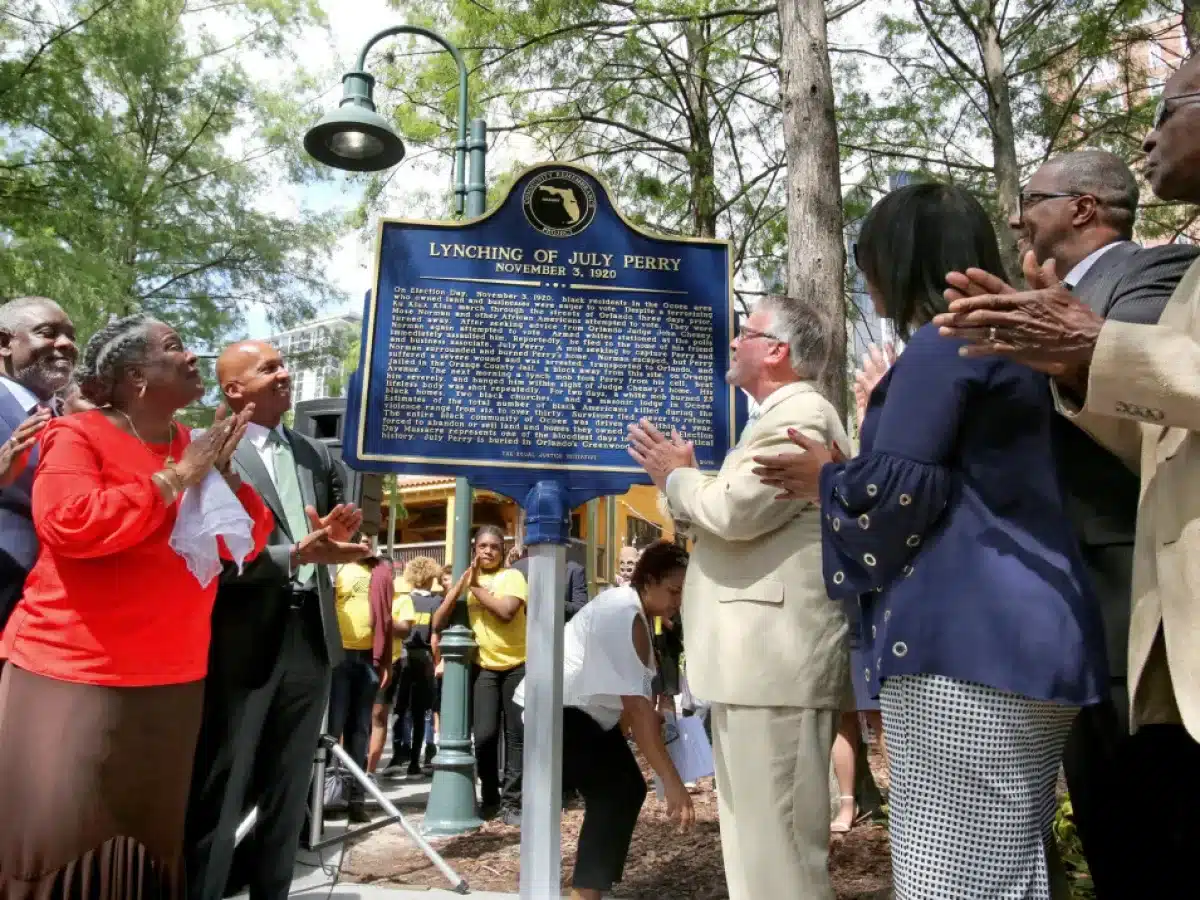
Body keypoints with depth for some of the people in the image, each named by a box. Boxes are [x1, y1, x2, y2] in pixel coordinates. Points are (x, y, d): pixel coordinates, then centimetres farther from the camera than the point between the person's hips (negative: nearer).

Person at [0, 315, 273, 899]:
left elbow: (246, 542, 10)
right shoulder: (77, 435, -6)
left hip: (170, 681, 6)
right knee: (61, 843, 1)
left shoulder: (198, 449, 11)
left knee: (149, 842, 13)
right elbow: (66, 523, -24)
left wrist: (224, 475, -6)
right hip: (73, 674, -5)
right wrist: (176, 479, -17)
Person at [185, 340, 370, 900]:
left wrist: (336, 539, -4)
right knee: (218, 796, 5)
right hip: (240, 643, -6)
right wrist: (295, 554, -26)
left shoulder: (315, 454, 14)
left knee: (287, 794, 17)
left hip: (310, 637, 6)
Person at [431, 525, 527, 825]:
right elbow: (438, 624, -2)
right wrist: (460, 584, -11)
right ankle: (489, 797, 15)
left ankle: (512, 801, 13)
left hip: (517, 665, -2)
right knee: (484, 734, -6)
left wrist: (476, 586, -15)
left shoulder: (512, 576, -5)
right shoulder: (465, 580, 7)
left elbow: (506, 611, -24)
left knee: (516, 735, 1)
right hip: (483, 667, 2)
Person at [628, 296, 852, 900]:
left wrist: (677, 476, -4)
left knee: (778, 846, -4)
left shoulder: (800, 415, -11)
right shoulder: (781, 416, 23)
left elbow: (736, 510, -23)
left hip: (776, 659, -11)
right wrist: (678, 479, 13)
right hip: (758, 658, 11)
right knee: (758, 840, 18)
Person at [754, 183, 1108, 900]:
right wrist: (841, 478, 24)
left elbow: (895, 492, -16)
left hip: (968, 642, -11)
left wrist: (828, 480, 5)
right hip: (1014, 636, 11)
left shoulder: (941, 344, -9)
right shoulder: (1001, 343, 22)